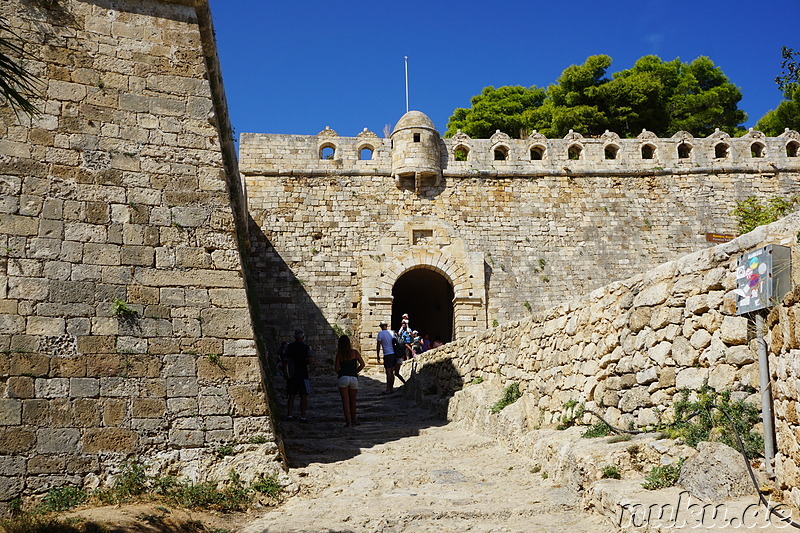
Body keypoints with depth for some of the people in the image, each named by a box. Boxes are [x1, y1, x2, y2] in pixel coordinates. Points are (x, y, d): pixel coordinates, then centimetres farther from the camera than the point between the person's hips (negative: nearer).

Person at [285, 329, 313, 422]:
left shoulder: (289, 346, 5)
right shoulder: (306, 347, -7)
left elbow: (287, 359, 10)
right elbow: (309, 361, -9)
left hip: (291, 374, 4)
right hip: (302, 374, -4)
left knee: (291, 395, 11)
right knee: (304, 396, 1)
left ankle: (289, 415, 10)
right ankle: (303, 416, -2)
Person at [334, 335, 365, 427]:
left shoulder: (339, 354, 3)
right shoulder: (355, 352, 4)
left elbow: (336, 368, 3)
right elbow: (362, 364, 4)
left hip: (343, 378, -1)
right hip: (354, 378, 1)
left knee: (345, 401, 2)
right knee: (352, 401, 16)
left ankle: (348, 421, -4)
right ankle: (353, 420, 26)